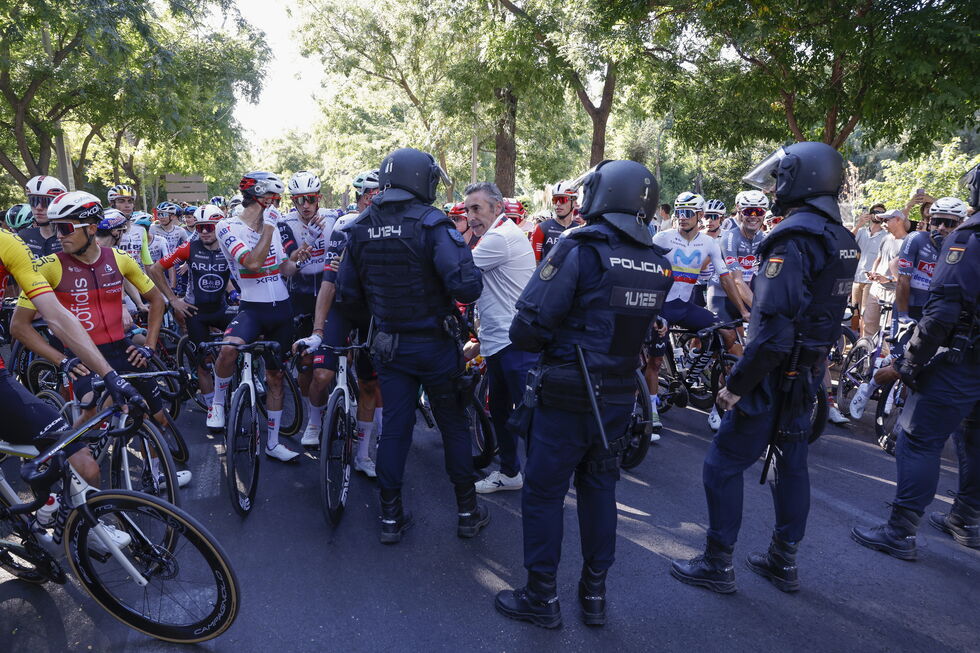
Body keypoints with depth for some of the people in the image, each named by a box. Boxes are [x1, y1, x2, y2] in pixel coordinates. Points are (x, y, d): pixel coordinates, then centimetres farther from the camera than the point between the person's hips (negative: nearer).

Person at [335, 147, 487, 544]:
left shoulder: (360, 229, 1)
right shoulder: (432, 224, -17)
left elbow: (346, 298, 5)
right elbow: (466, 287, -27)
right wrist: (473, 276, -5)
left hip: (389, 345, 4)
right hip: (436, 346, -4)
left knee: (394, 426, 12)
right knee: (454, 426, 11)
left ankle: (391, 516, 21)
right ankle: (468, 512, 24)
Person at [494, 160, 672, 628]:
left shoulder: (579, 250, -18)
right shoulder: (659, 264, 1)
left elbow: (528, 329, -20)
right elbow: (643, 330, 10)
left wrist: (538, 340, 1)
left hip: (566, 399, -6)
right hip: (619, 398, 6)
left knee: (543, 494, 10)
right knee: (599, 490, 20)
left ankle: (542, 598, 23)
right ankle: (595, 594, 33)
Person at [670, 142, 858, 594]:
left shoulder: (793, 238, -21)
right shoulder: (842, 240, 9)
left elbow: (773, 325, -27)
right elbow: (826, 312, 15)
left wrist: (737, 383, -22)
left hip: (776, 376, -9)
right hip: (810, 371, 9)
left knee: (724, 464, 2)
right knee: (791, 462, 17)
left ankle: (717, 565, 12)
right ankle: (784, 561, 31)